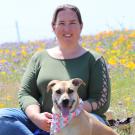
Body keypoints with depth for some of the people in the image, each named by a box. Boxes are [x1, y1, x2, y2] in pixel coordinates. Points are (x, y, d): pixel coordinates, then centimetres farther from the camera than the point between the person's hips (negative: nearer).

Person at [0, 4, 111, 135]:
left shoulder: (94, 60, 7)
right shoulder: (40, 57, 15)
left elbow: (102, 102, -1)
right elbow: (25, 93, 9)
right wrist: (36, 117, -14)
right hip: (41, 123, 3)